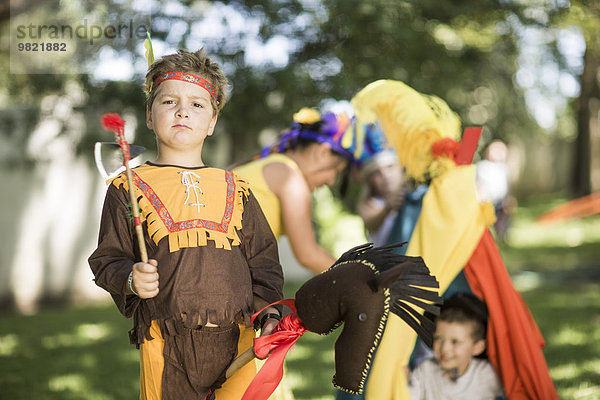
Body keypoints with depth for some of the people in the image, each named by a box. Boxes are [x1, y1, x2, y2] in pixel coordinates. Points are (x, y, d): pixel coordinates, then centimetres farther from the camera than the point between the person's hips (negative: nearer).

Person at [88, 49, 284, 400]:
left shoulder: (236, 190, 13)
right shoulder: (128, 189, 6)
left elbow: (263, 257, 16)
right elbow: (108, 259, 7)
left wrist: (267, 307, 1)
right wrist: (130, 280, -13)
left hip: (237, 342, 2)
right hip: (166, 348, -2)